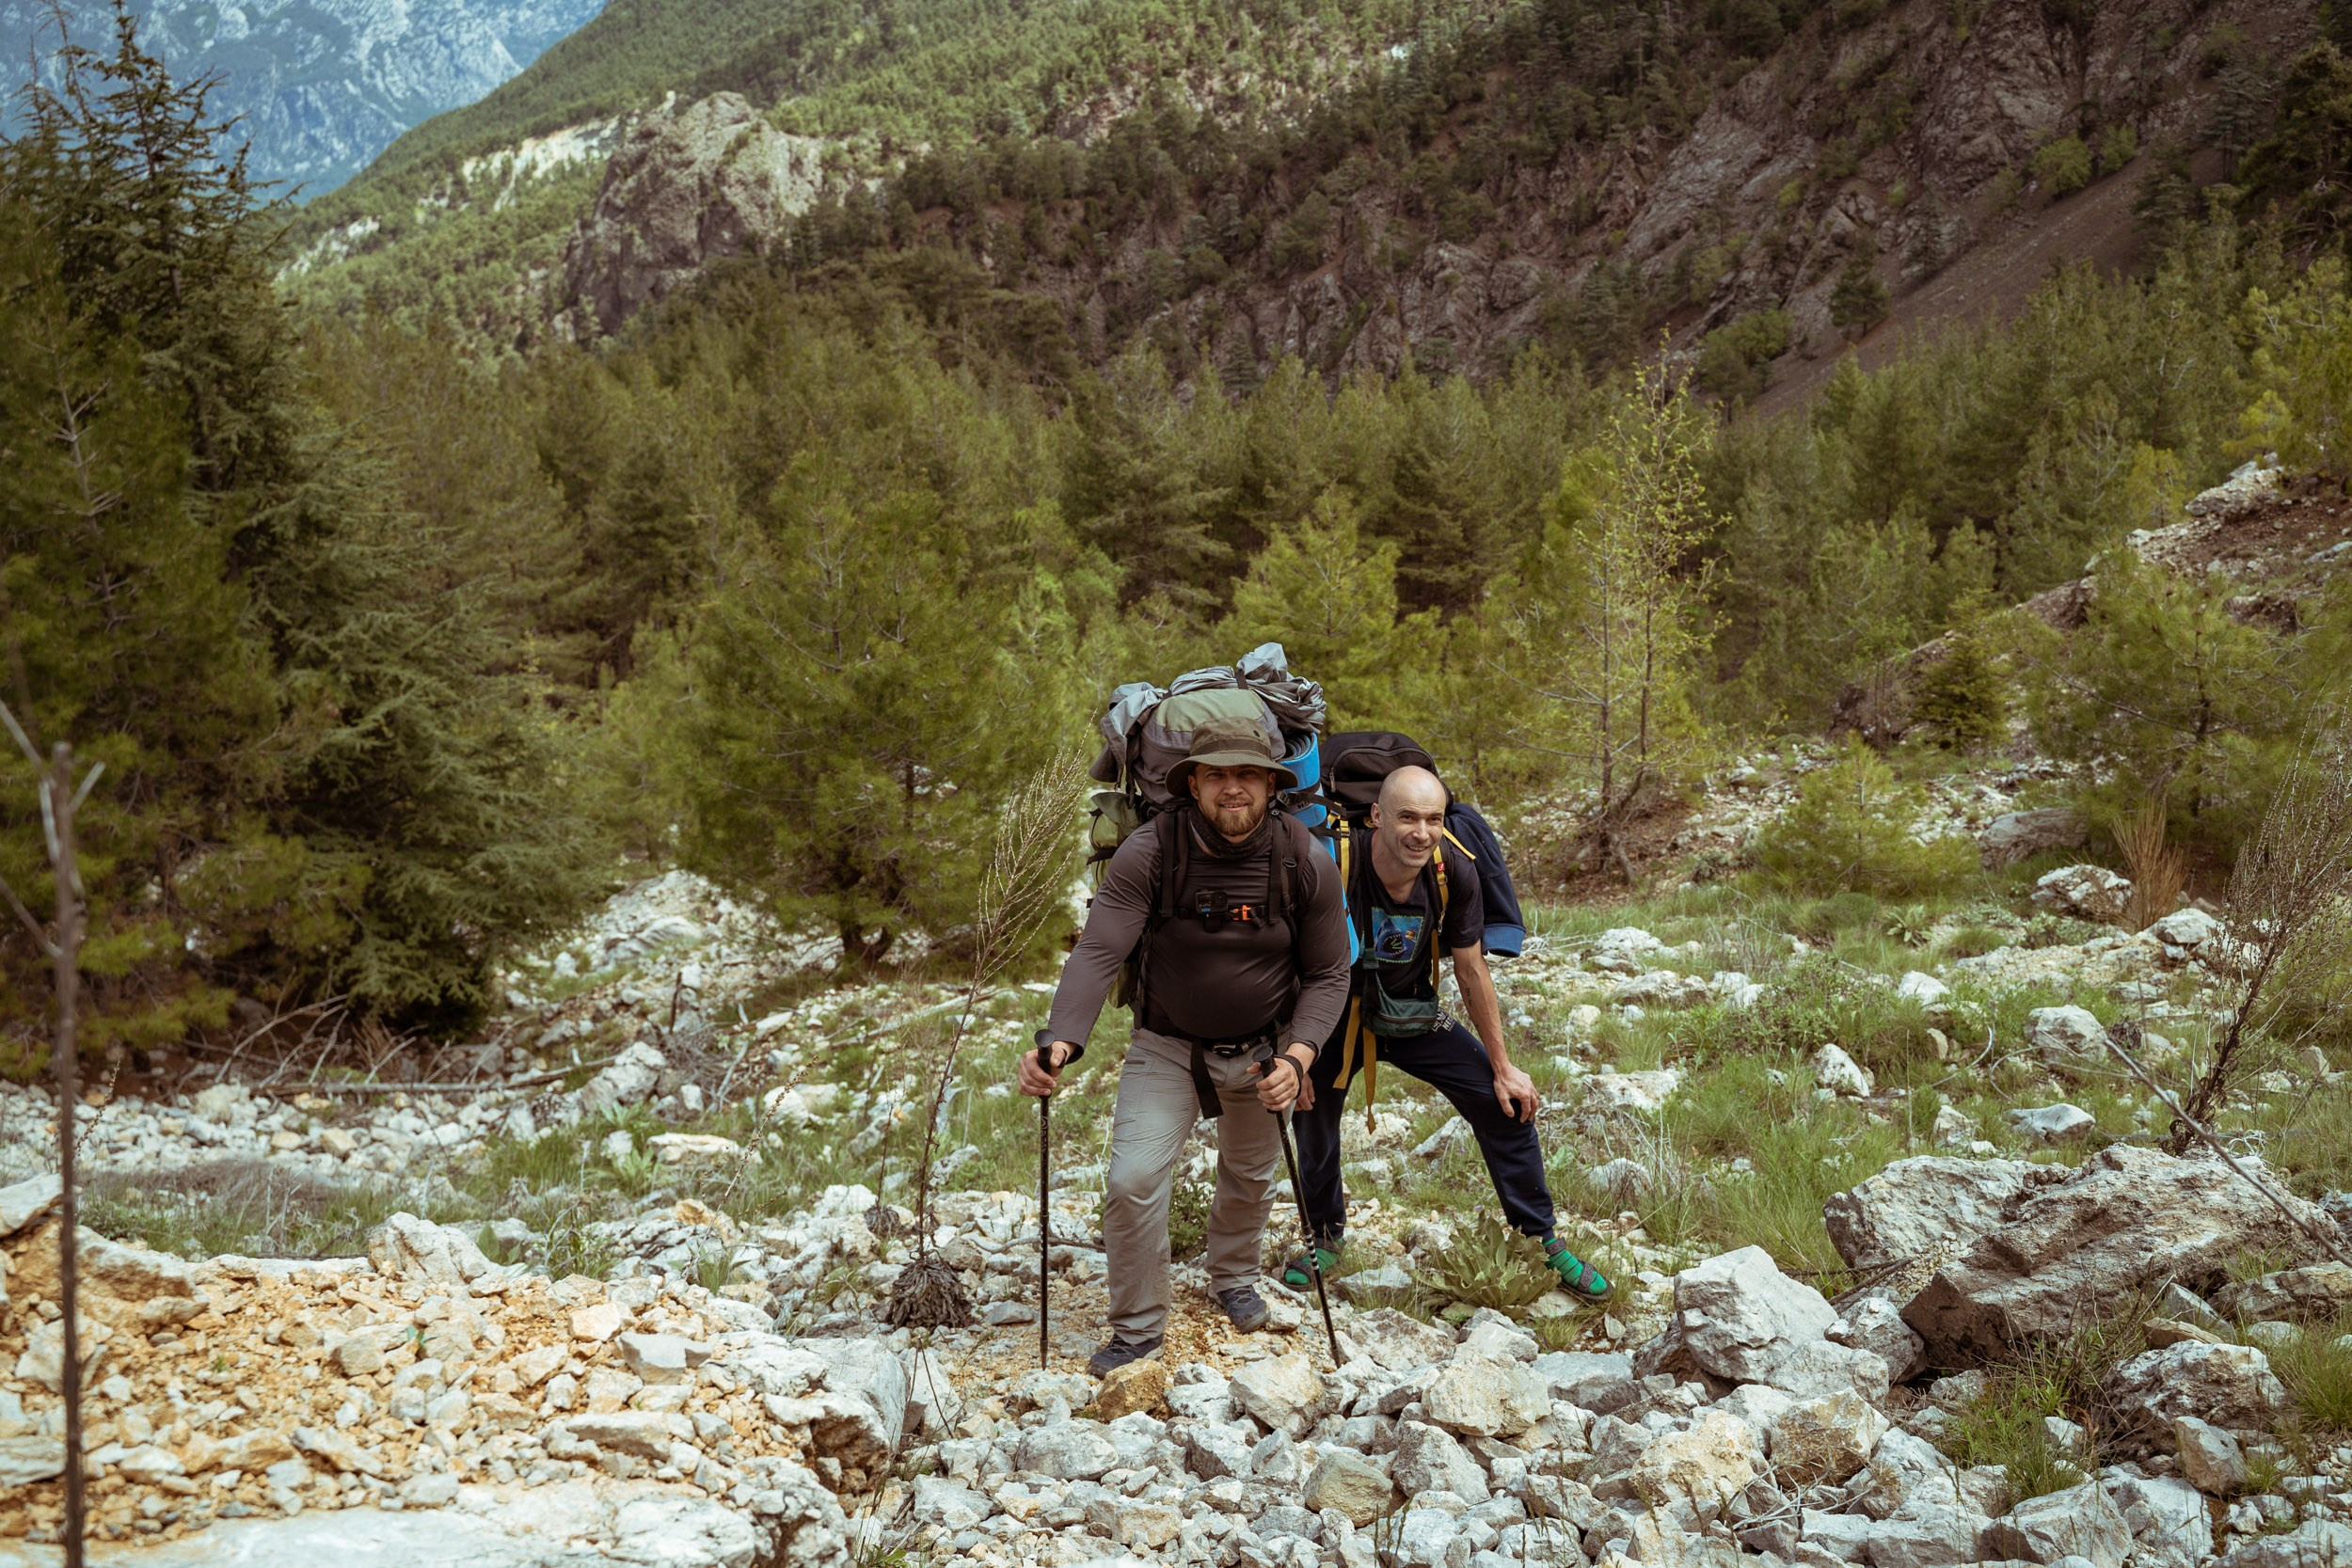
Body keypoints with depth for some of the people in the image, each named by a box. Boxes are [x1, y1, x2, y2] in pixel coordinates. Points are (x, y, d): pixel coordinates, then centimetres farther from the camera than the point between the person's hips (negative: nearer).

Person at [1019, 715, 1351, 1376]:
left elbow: (1327, 975, -9)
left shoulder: (1306, 863, -17)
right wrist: (1059, 1041, -44)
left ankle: (1233, 1276, 53)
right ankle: (1138, 1327, 9)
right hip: (1166, 1047, -2)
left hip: (1262, 1051, 2)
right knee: (1132, 1180, -13)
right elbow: (1097, 952, -29)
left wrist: (1298, 1057, -24)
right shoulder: (1149, 852, -23)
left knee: (1251, 1177, 20)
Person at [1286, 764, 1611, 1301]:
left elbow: (1471, 971, -6)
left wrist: (1503, 1067, 0)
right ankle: (1326, 1235, 29)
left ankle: (1543, 1240, 15)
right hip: (1339, 1017, -2)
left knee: (1507, 1105, -4)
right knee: (1313, 1116, -2)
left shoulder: (1453, 875, -21)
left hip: (1414, 1016, 2)